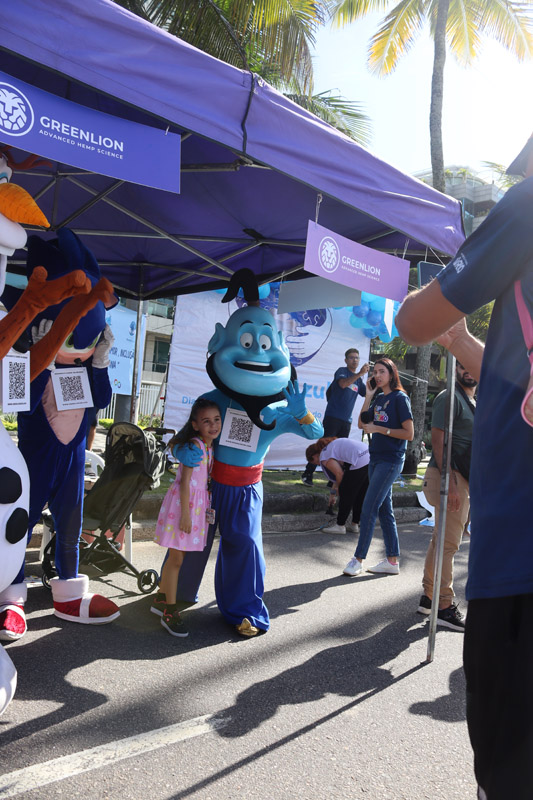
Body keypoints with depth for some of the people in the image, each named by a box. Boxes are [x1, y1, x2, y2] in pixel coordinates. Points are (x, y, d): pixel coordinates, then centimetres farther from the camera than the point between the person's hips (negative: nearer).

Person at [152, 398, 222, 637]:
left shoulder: (209, 446, 6)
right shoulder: (195, 445, -18)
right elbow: (185, 481, -19)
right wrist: (185, 514, -20)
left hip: (198, 505, 8)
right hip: (182, 502, -8)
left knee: (176, 556, 18)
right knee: (176, 558, 0)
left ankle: (161, 600, 33)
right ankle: (170, 612, 11)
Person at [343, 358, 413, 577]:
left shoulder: (400, 398, -9)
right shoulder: (379, 398, 13)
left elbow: (409, 433, -14)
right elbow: (362, 423, 7)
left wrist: (379, 429, -15)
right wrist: (368, 396, 2)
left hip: (391, 460, -8)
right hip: (376, 458, 8)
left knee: (369, 508, -8)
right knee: (384, 510, 10)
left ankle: (358, 559, 0)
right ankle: (392, 561, 18)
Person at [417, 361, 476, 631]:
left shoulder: (473, 402, 20)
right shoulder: (449, 397, -9)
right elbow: (438, 440, -17)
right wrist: (450, 484, -24)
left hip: (461, 479, 10)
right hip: (448, 477, -10)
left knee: (441, 540, 14)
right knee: (448, 543, -5)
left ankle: (429, 598, 24)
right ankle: (444, 607, 2)